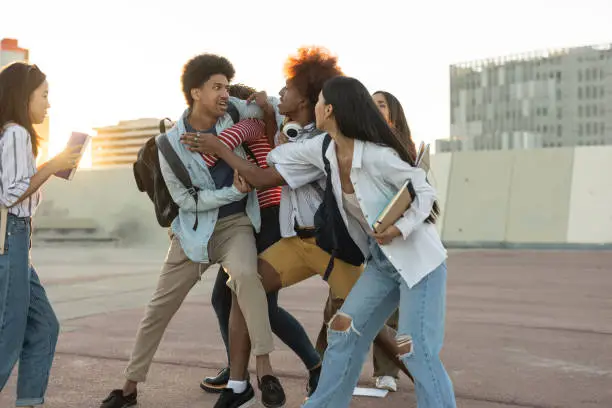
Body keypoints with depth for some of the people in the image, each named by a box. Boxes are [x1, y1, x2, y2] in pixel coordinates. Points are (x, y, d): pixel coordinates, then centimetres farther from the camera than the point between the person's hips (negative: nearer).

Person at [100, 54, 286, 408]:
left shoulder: (233, 112, -6)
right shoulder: (171, 143, -10)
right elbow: (185, 199, -9)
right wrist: (233, 191, -18)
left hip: (235, 223, 0)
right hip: (194, 229, 1)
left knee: (244, 273, -34)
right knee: (159, 309, 5)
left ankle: (265, 372, -27)